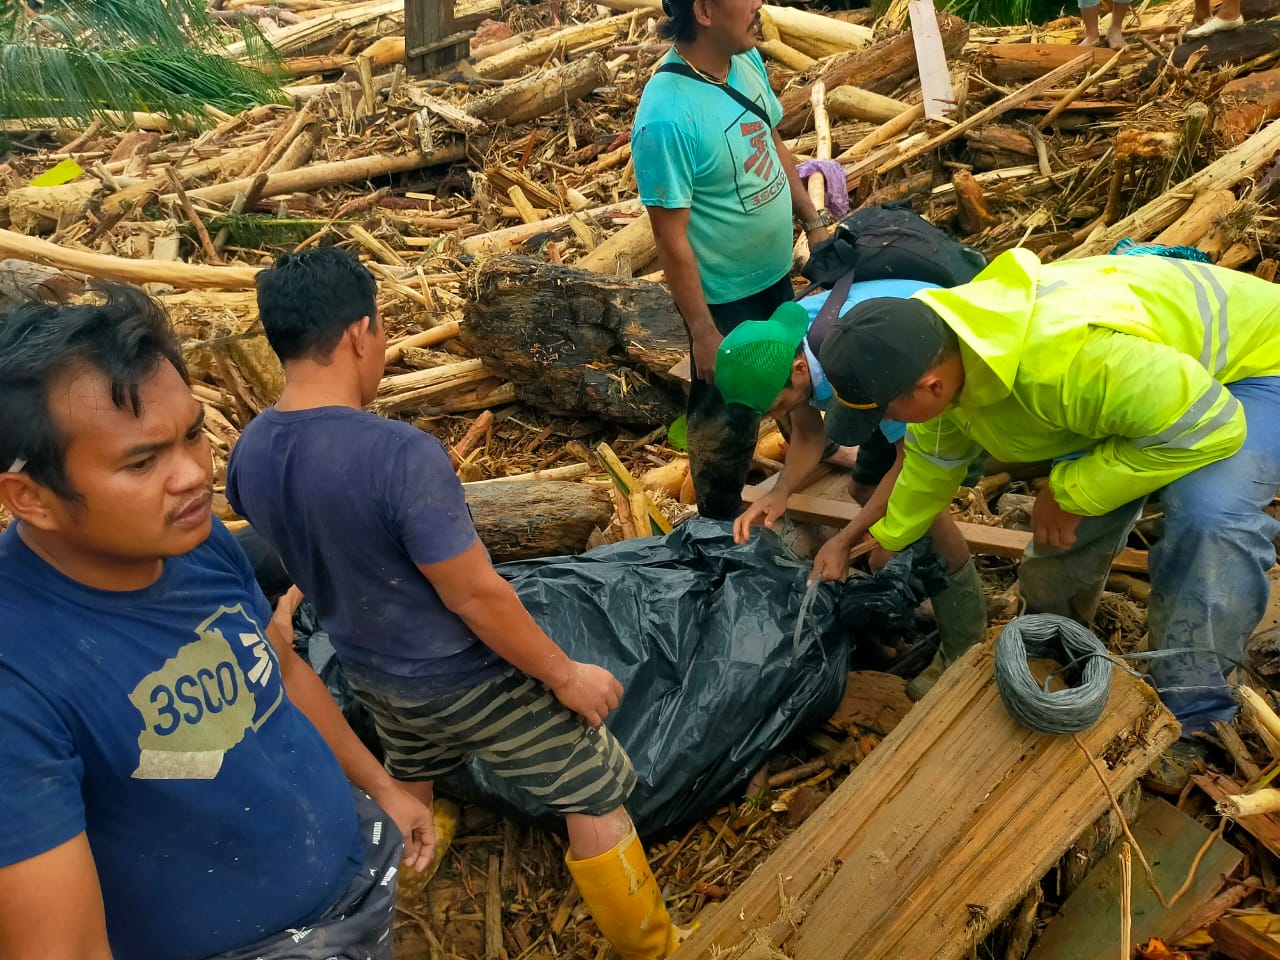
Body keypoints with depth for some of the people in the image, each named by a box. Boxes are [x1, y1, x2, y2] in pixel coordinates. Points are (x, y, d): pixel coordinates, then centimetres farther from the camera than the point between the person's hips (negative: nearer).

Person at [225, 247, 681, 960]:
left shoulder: (249, 455, -10)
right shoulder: (399, 454, -34)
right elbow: (476, 595, -27)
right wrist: (566, 675, -13)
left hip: (374, 673, 7)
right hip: (471, 680, -7)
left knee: (408, 782, 35)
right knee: (595, 794, 12)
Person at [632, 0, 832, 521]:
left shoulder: (746, 59, -7)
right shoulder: (666, 116, -31)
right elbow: (671, 237, -26)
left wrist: (813, 221, 12)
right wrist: (703, 331, -20)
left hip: (775, 272, 7)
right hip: (724, 296, -7)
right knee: (728, 418, 12)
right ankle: (722, 530, 36)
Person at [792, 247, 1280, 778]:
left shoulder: (1069, 360, -45)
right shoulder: (938, 353, -15)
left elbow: (1208, 428, -35)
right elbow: (929, 462, 4)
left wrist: (1069, 492, -27)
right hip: (1153, 373, 7)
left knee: (1209, 513, -32)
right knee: (1072, 522, -1)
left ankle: (1186, 715, -14)